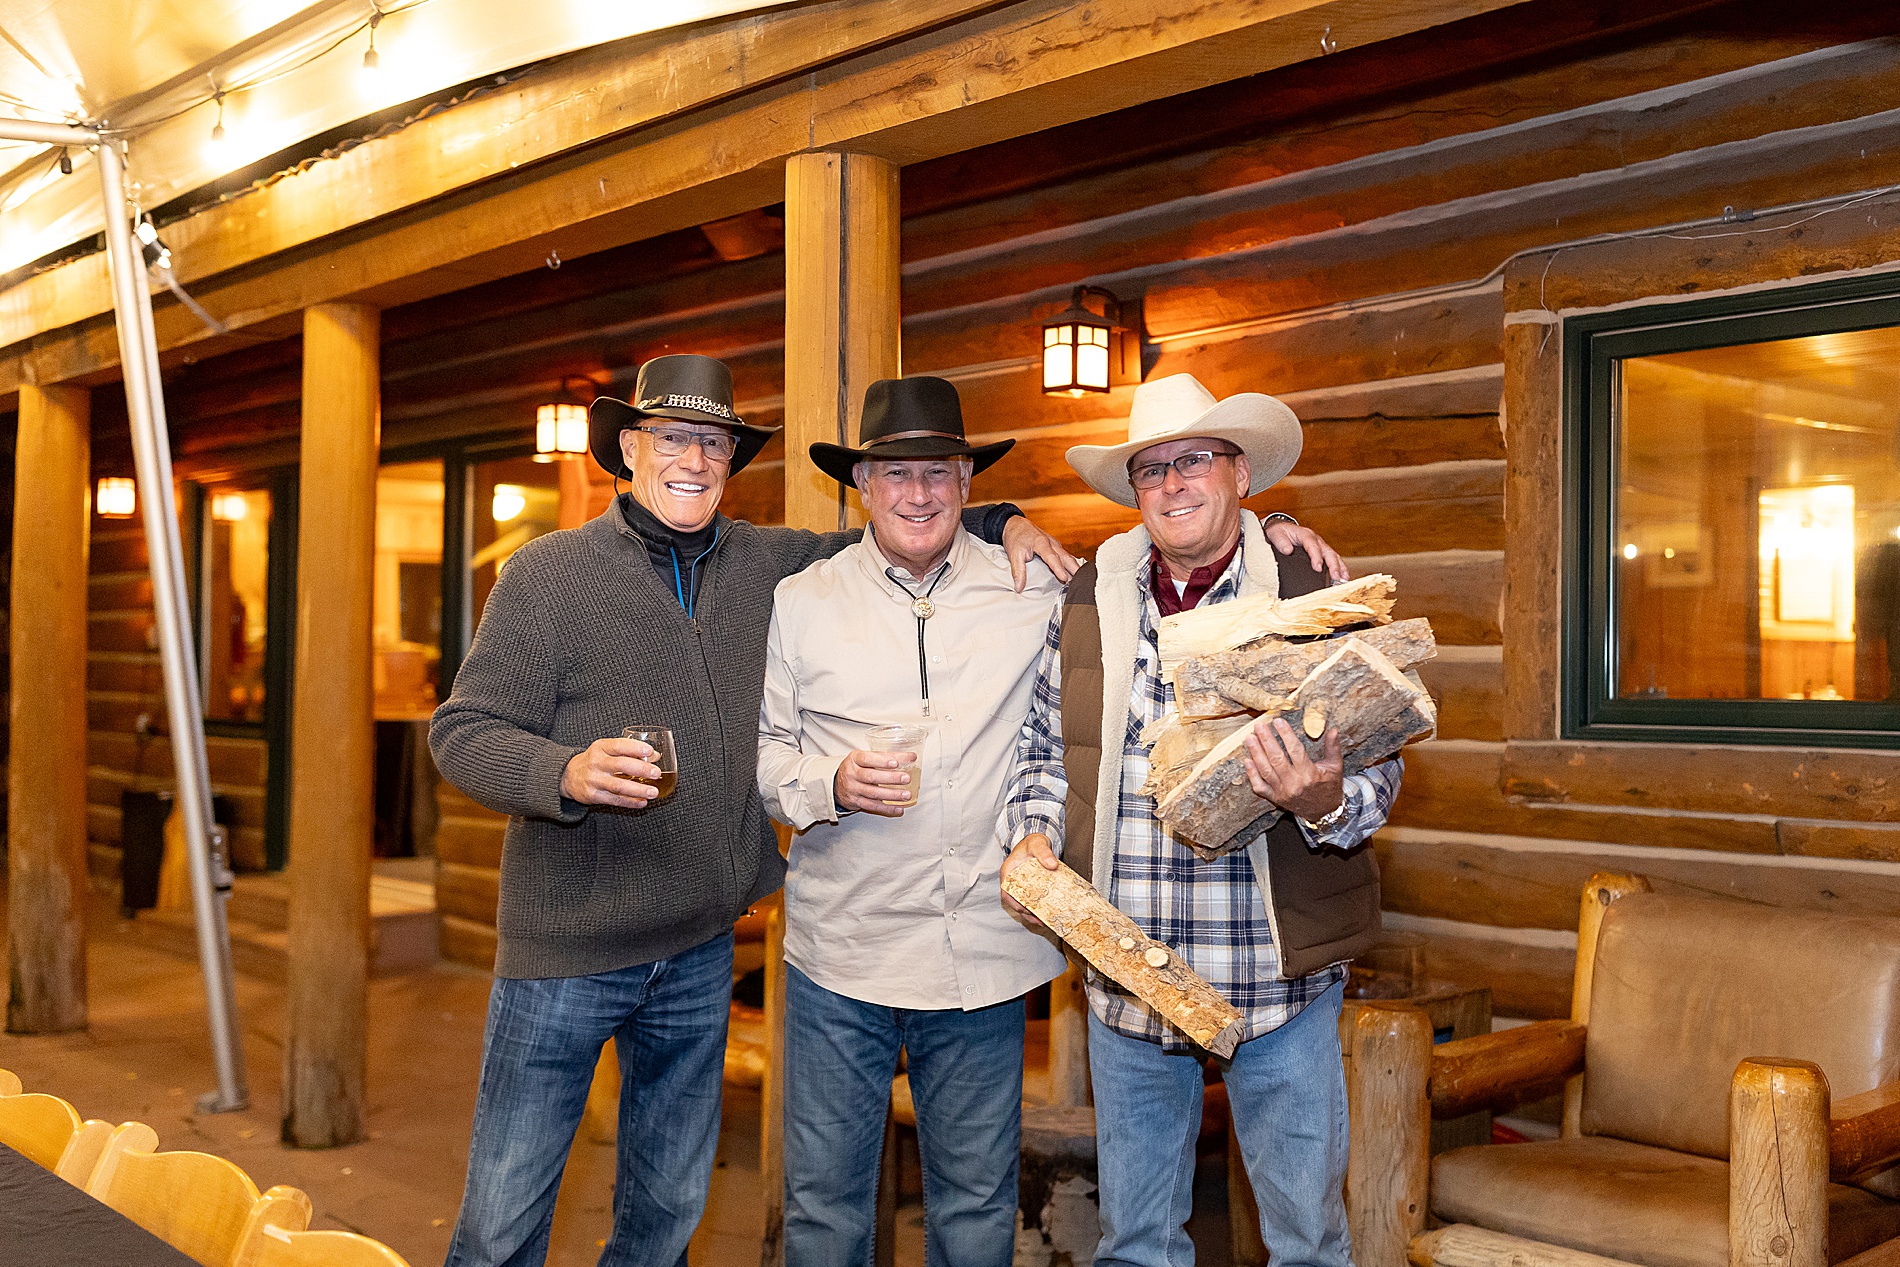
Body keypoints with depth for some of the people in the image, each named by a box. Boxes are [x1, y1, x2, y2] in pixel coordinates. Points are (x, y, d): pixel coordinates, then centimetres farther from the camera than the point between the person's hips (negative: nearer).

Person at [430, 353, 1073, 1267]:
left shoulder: (765, 565, 5)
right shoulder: (548, 573, -7)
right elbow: (460, 732, -9)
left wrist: (998, 522, 4)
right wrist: (568, 771, -27)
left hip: (700, 952, 4)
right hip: (566, 952, -4)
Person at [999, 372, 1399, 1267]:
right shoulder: (1085, 600, 4)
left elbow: (1378, 769, -4)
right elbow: (1044, 751, 13)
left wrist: (1322, 800, -26)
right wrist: (1031, 837, -6)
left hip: (1277, 976, -2)